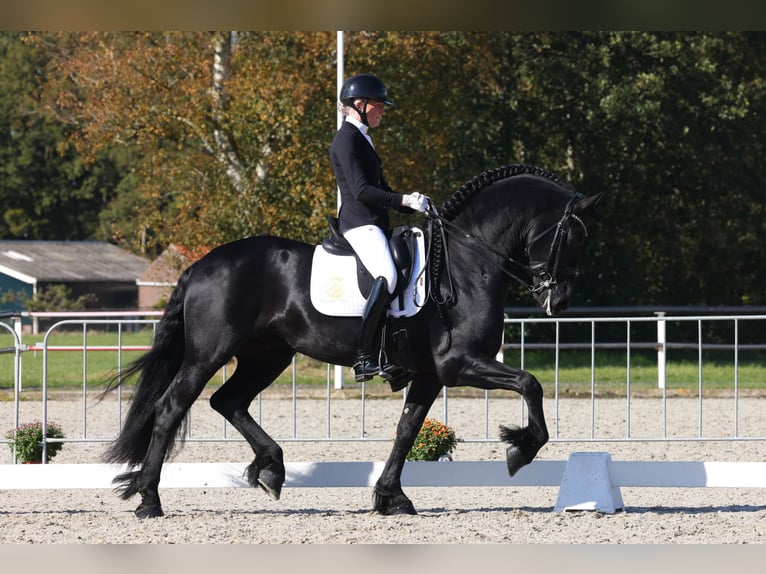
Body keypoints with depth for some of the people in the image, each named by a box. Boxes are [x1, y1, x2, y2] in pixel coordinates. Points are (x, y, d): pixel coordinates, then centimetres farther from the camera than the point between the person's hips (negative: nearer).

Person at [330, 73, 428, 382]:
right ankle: (363, 357, -34)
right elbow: (361, 190, -18)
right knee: (386, 277, -29)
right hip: (360, 223, -11)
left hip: (373, 223, 11)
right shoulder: (347, 139, -9)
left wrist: (415, 206, 16)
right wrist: (405, 200, -20)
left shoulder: (362, 139, 22)